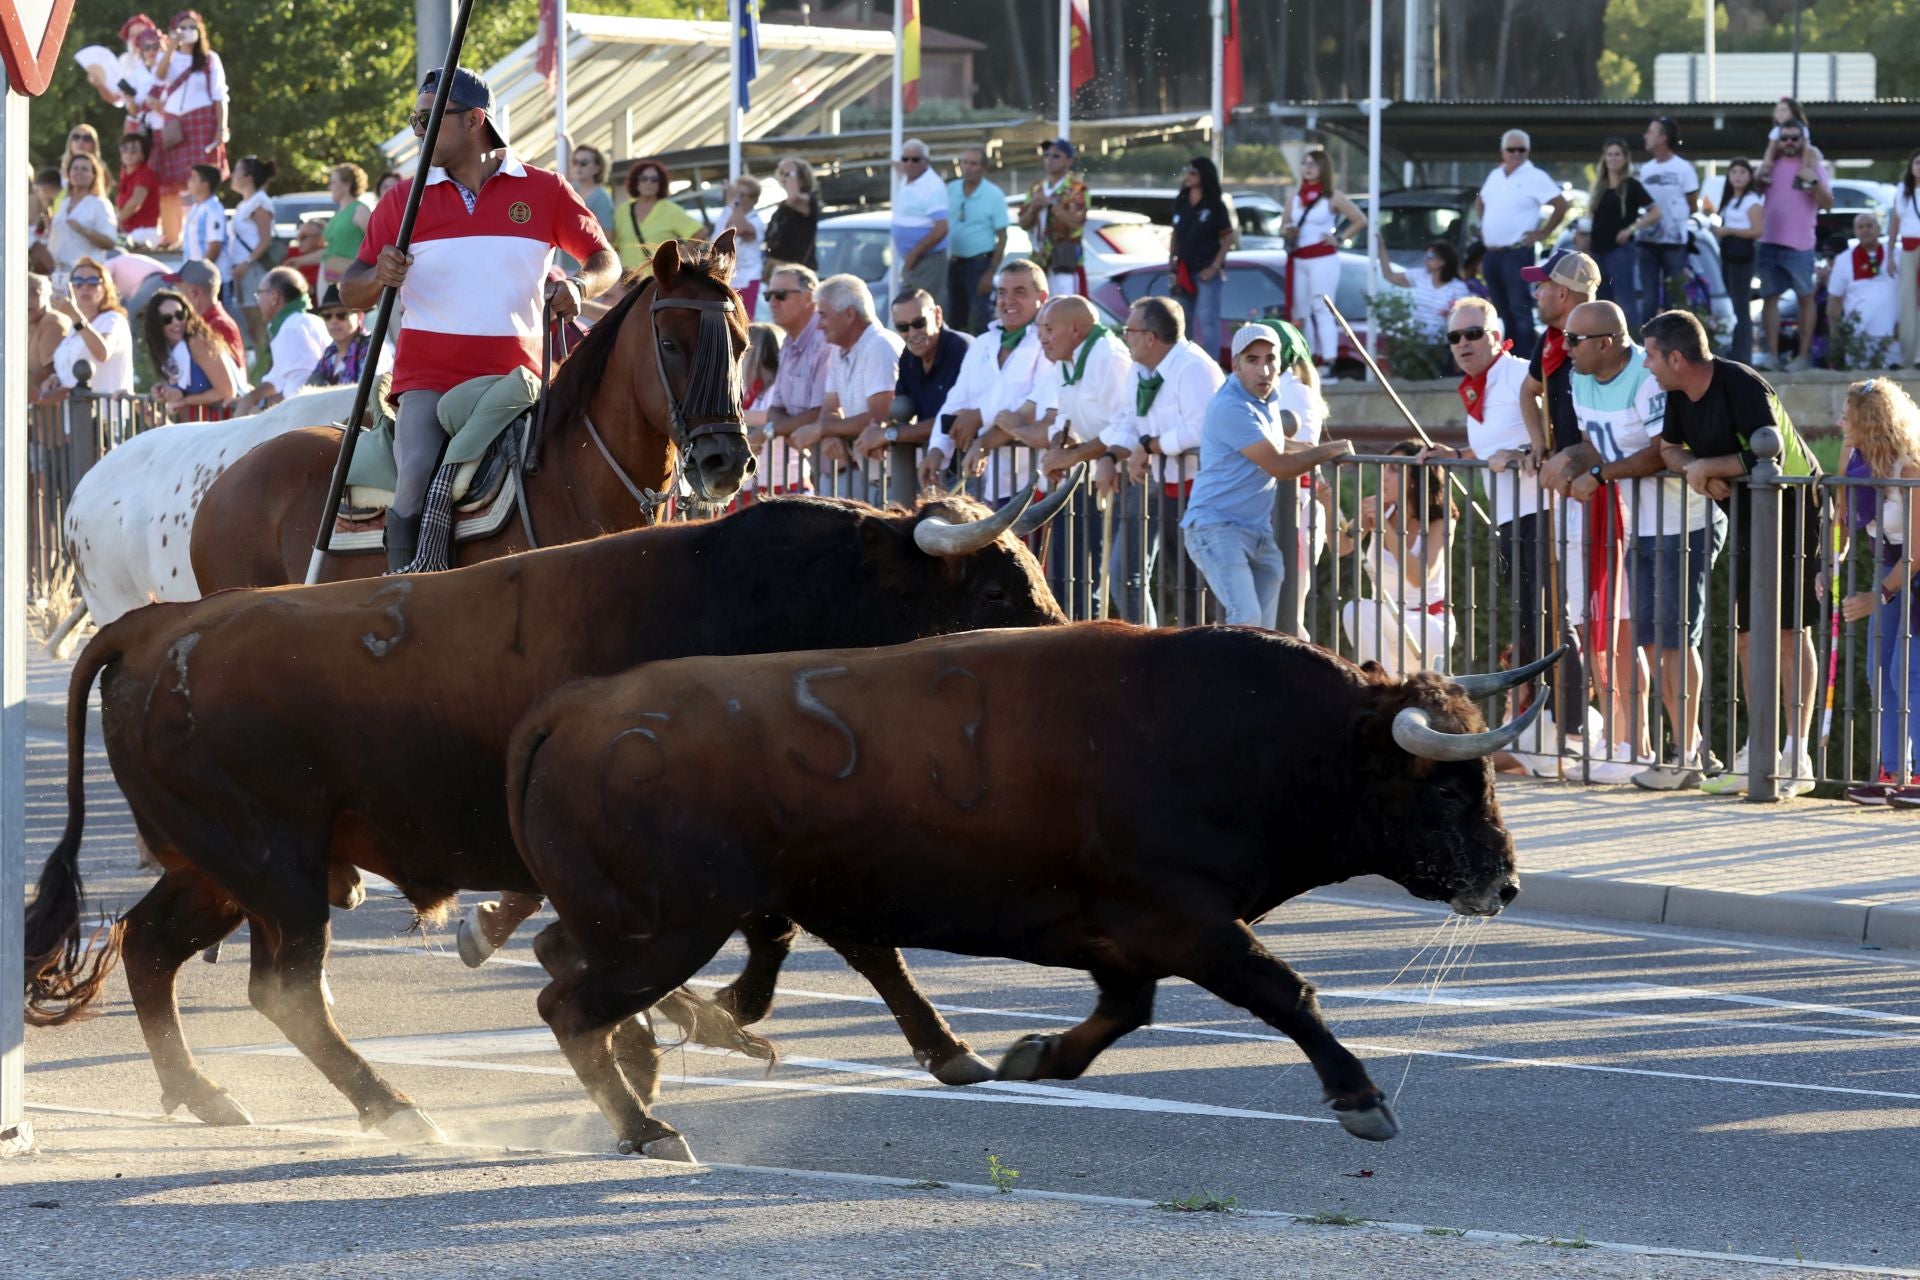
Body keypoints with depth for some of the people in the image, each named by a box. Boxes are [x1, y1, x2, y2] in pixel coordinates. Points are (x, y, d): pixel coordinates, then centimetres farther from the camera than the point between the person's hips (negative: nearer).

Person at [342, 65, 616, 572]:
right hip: (428, 380, 0)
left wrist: (578, 287, -9)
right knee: (416, 486, -24)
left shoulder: (544, 191, 6)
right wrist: (380, 278, -15)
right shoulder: (403, 200, 9)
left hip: (516, 377, 1)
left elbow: (605, 259, 14)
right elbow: (350, 292, 10)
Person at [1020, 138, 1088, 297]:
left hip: (1066, 262, -6)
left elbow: (1075, 222, -17)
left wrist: (1051, 204, -18)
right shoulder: (1036, 190, 14)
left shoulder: (1077, 190, -5)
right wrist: (1033, 208, -9)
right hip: (1040, 261, 6)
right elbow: (1024, 224, 11)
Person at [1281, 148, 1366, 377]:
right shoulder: (1295, 198, 16)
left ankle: (1328, 365, -17)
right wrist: (1287, 231, -3)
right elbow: (1284, 227, 20)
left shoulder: (1333, 197, 0)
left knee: (1322, 310, -13)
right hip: (1298, 261, 6)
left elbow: (1360, 221, -1)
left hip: (1323, 260, -6)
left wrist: (1338, 238, -6)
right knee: (1301, 312, 5)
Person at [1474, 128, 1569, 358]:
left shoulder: (1535, 178, -6)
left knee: (1520, 310, -12)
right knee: (1503, 311, 12)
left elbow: (1561, 205, -11)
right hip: (1492, 253, 7)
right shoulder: (1495, 176, 15)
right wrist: (1483, 226, 18)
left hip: (1517, 252, -7)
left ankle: (1525, 357, -13)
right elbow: (1480, 203, 31)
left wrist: (1544, 233, -10)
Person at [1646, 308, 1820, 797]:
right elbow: (1668, 449, 8)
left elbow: (1770, 455, -34)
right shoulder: (1680, 394, 1)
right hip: (1745, 515, 9)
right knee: (1746, 634, 8)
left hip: (1793, 511, -8)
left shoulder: (1741, 386, -26)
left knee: (1788, 630, -8)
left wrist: (1707, 467, -24)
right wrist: (1699, 473, -14)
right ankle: (1759, 753, 14)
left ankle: (1797, 757, -7)